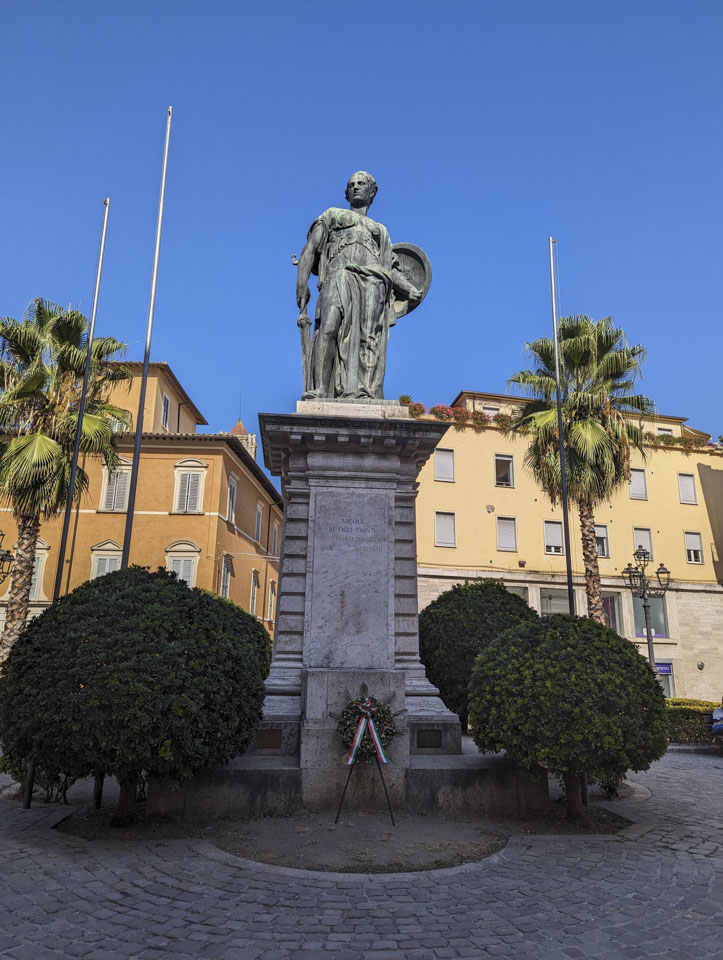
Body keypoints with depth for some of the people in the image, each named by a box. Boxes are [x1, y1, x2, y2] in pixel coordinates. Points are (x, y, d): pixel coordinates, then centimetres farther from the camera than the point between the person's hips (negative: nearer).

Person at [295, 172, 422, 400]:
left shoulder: (381, 231, 38)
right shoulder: (332, 215, 31)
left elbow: (392, 268, 25)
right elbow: (310, 250, 19)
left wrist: (410, 290, 4)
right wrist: (302, 284, 2)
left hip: (374, 281, 3)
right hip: (339, 275, -2)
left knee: (369, 337, -21)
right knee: (329, 326, -29)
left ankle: (363, 394, -38)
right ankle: (318, 393, -39)